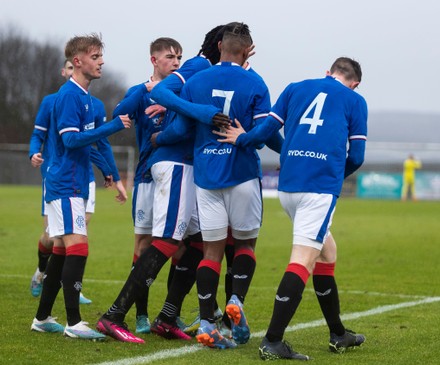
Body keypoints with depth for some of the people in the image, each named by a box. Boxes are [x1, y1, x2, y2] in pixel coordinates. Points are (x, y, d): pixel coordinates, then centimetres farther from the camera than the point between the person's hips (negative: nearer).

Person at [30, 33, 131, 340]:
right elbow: (71, 139, -21)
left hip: (74, 185, 10)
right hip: (66, 185, -10)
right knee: (77, 246, -14)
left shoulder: (84, 96, 15)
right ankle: (73, 323, -15)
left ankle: (43, 318, 18)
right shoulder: (69, 94, -14)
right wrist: (113, 126, -22)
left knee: (62, 251, 12)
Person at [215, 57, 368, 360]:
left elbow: (268, 128, 10)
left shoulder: (295, 89, 20)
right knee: (304, 260, -9)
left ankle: (338, 334, 28)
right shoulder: (355, 101, 13)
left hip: (287, 186, 5)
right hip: (321, 186, -5)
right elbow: (356, 156, 9)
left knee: (326, 250, 21)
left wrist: (242, 139, 27)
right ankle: (273, 341, -18)